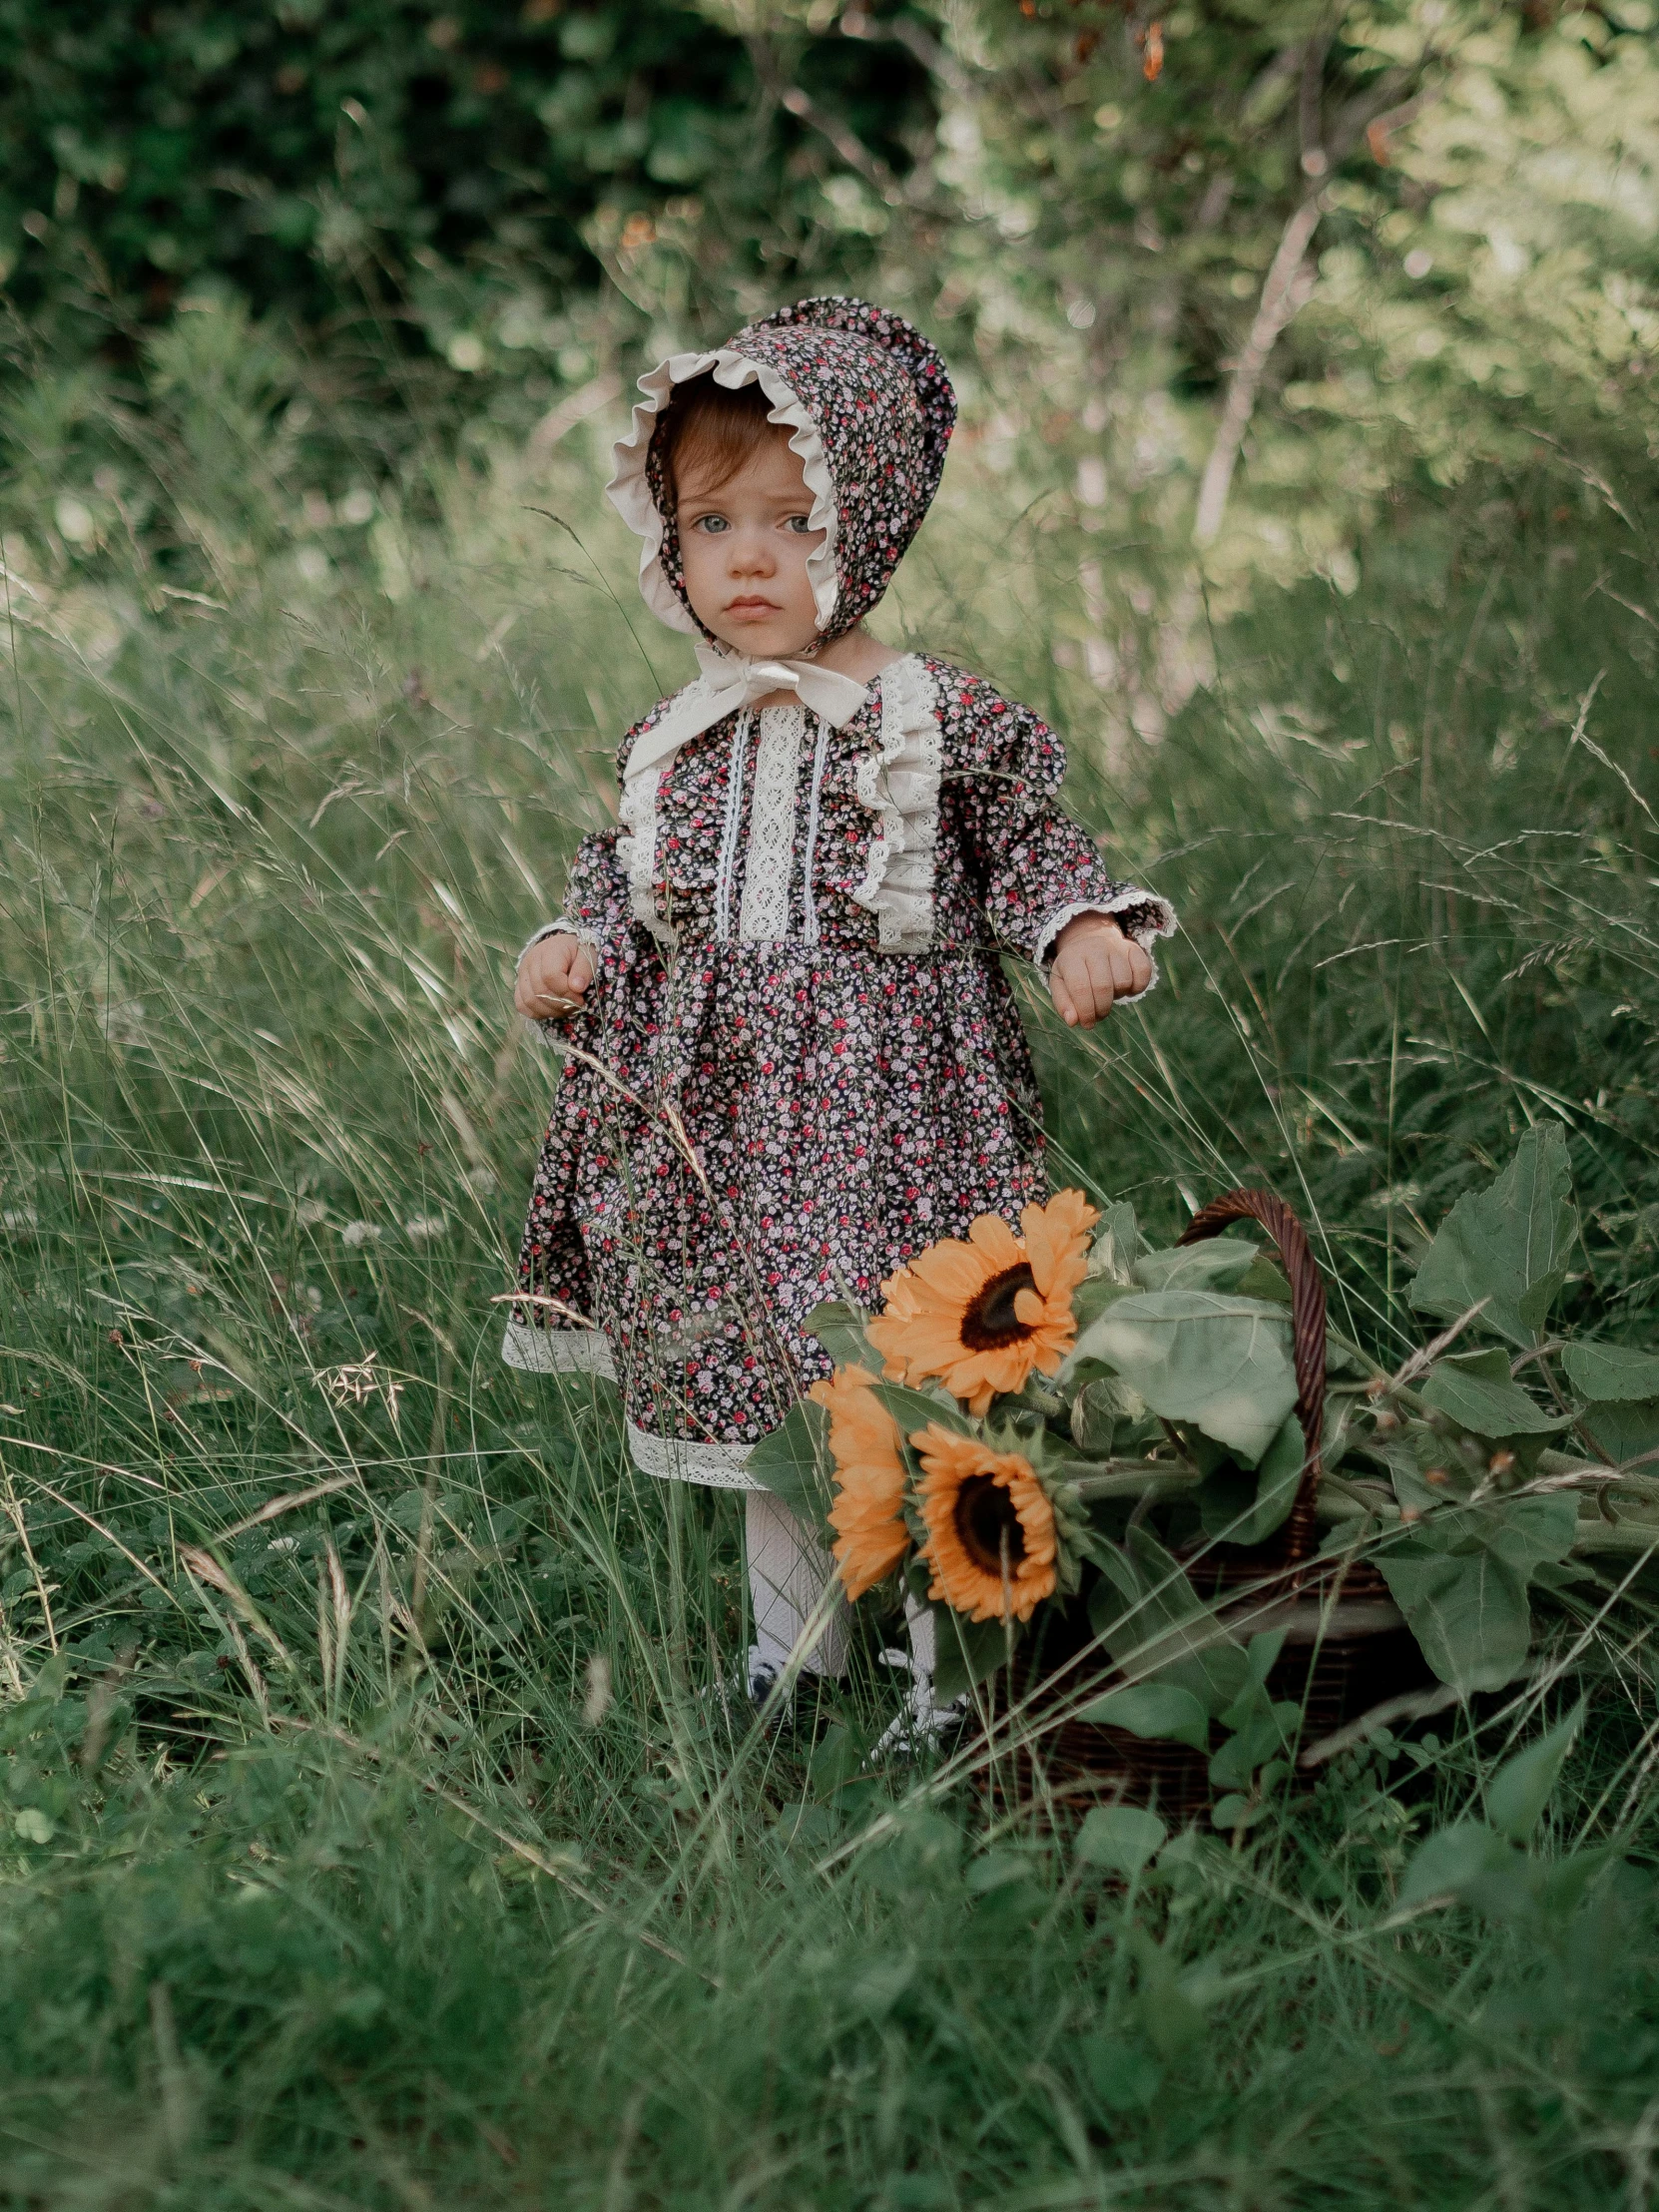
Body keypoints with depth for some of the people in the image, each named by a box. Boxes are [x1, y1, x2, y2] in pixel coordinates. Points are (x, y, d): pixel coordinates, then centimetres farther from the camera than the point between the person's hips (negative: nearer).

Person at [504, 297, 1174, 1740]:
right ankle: (796, 1653, 33)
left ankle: (953, 1677, 15)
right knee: (757, 1382, 15)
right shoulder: (679, 743, 6)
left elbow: (1028, 846, 1)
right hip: (722, 1103, 4)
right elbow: (627, 878, 15)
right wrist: (574, 951, -4)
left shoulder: (948, 722, -5)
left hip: (895, 1093, -4)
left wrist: (1083, 925, -18)